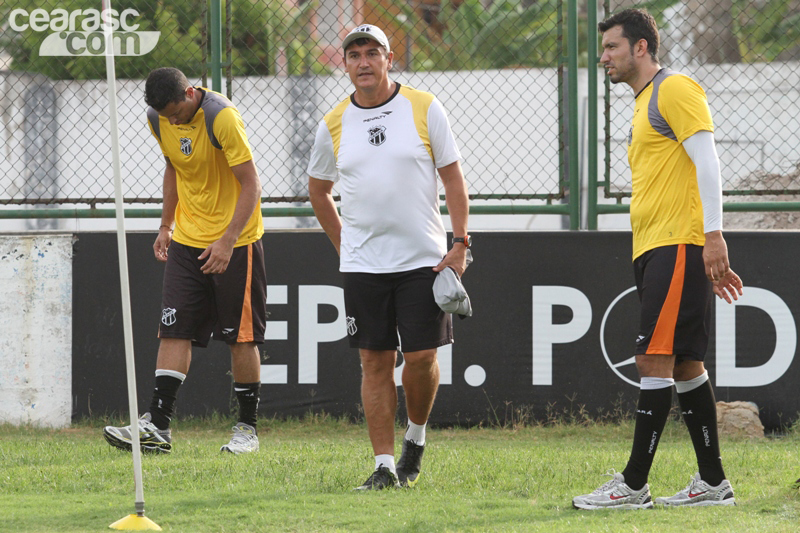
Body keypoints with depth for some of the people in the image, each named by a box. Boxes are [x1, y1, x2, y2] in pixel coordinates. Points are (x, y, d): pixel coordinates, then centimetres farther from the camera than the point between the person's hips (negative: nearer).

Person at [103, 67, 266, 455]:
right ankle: (157, 426, -7)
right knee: (174, 330, -3)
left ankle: (247, 427, 10)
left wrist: (227, 240, -26)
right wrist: (166, 226, 16)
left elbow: (251, 183, -19)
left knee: (241, 336, -1)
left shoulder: (223, 117, -20)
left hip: (235, 242, -6)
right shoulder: (159, 119, 0)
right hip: (187, 240, 6)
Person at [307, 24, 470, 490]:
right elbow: (319, 189, 19)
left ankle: (416, 436, 21)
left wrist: (460, 243, -6)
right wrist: (343, 243, 12)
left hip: (423, 258, -2)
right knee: (376, 363, 0)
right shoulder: (334, 125, 4)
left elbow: (453, 177, 1)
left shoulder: (425, 109, -1)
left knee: (421, 356, -5)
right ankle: (385, 464, 3)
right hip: (363, 262, 2)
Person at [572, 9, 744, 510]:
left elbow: (706, 160, -15)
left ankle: (634, 485, -15)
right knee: (685, 364, 9)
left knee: (655, 360, -12)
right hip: (653, 249, 10)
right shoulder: (646, 104, 23)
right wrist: (713, 260, 23)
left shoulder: (675, 89, -7)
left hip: (679, 245, -10)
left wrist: (713, 235, -23)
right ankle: (713, 482, 12)